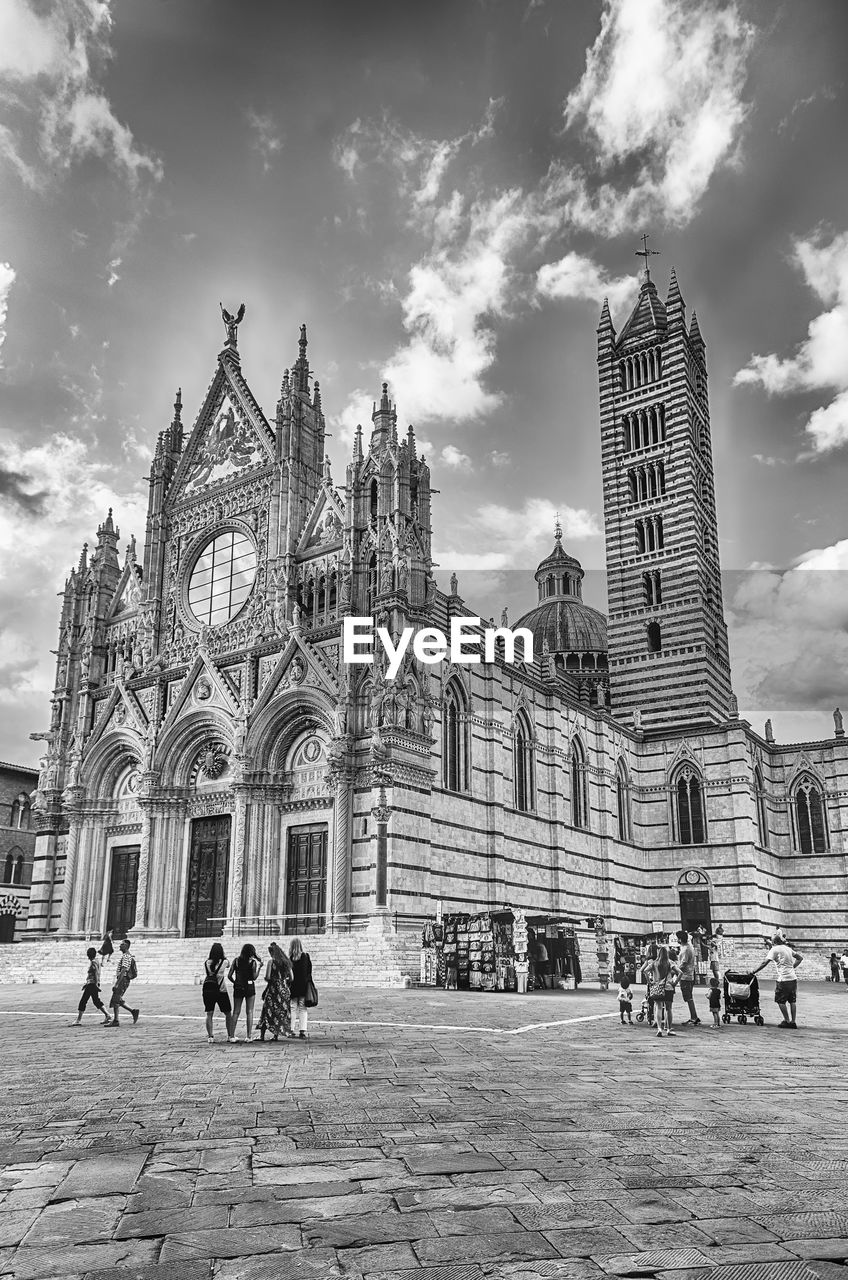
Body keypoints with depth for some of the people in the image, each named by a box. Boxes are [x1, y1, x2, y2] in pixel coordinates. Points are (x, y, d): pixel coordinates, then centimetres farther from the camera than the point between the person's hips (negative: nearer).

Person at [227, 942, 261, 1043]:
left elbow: (229, 975, -1)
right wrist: (259, 967, 3)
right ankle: (249, 1036, 3)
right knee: (249, 1012, 5)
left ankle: (231, 1035, 4)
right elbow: (254, 977, -8)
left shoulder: (236, 961, 2)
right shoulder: (253, 962, -5)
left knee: (236, 1012, 9)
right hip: (249, 987, -2)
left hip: (238, 988, 2)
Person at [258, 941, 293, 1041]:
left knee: (267, 1011, 2)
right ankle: (276, 1035, 11)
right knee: (281, 1012, 11)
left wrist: (267, 979, 4)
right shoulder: (285, 962, 8)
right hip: (284, 990, 5)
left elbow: (267, 977, -15)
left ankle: (262, 1035, 1)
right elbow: (290, 978, 8)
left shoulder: (271, 961, -8)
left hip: (273, 988, -5)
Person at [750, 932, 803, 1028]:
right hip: (793, 978, 7)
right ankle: (793, 1022, 16)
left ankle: (787, 1021, 7)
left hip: (784, 979, -7)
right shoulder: (788, 948, 13)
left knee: (780, 1001, 5)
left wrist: (753, 972, -10)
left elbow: (764, 963, -14)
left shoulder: (774, 950, -9)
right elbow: (800, 958, 20)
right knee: (792, 1001, 13)